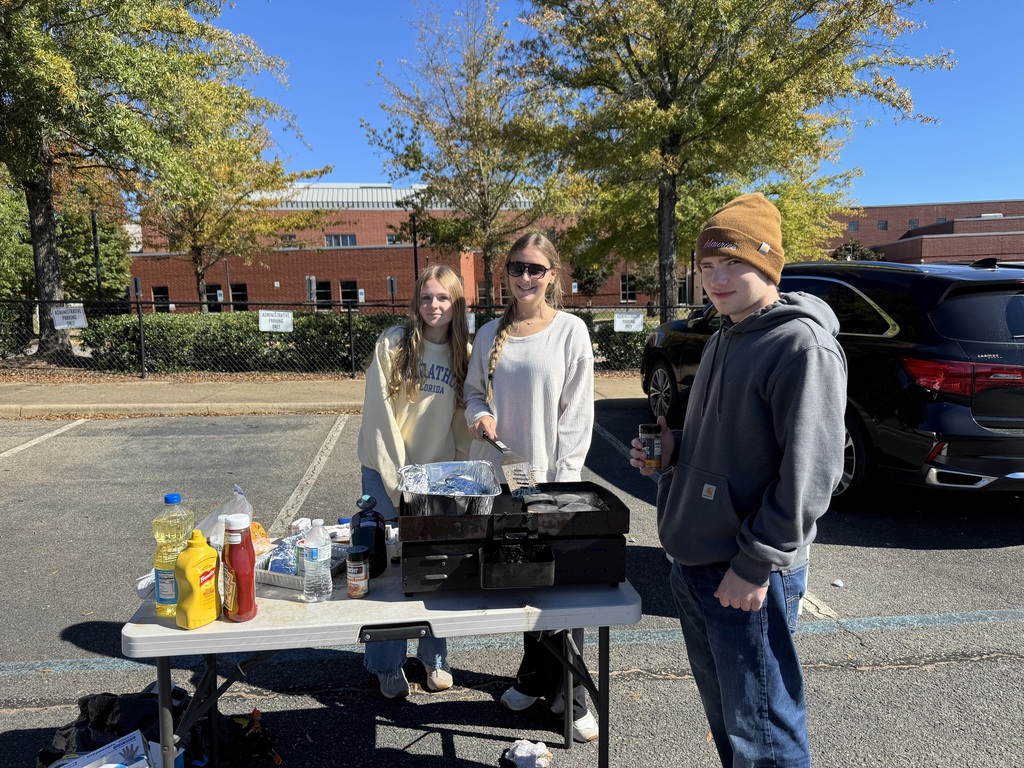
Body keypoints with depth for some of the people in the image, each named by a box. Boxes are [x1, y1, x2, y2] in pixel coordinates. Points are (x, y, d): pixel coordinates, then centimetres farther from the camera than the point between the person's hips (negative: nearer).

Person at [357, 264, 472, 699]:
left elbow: (466, 421, 1)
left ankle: (434, 656, 29)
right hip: (388, 470, -2)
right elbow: (379, 415, -11)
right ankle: (387, 665, 22)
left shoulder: (465, 353, -1)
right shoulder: (393, 344, -10)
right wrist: (396, 482, -12)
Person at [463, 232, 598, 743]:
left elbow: (577, 413, -5)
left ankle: (570, 696, 18)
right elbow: (473, 390, 16)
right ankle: (534, 677, 33)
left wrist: (562, 479, -10)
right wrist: (479, 416, -7)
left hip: (549, 477, -3)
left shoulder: (570, 330, -3)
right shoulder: (490, 334, 8)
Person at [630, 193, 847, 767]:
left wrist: (756, 565, -19)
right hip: (693, 565, 9)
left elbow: (810, 472, -22)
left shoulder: (802, 346, -17)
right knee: (724, 716, 23)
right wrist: (674, 450, 3)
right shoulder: (725, 341, 12)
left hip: (748, 577, -9)